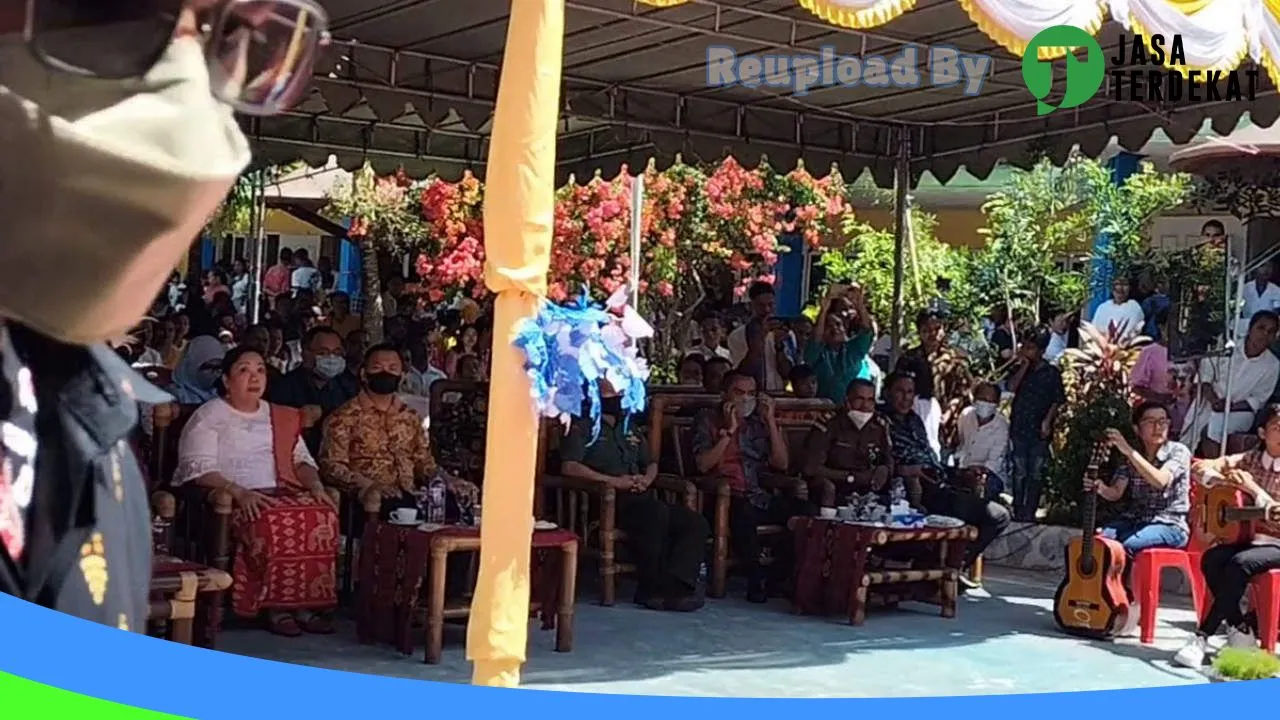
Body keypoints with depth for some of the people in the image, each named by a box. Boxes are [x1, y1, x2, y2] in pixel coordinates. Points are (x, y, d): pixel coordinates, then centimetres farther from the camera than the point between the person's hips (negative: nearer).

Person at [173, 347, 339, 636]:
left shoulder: (282, 417, 22)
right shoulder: (208, 417, 4)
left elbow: (301, 459, 21)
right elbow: (199, 469, -8)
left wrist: (315, 485, -1)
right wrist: (239, 492, -24)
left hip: (279, 494, 5)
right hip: (228, 499, -5)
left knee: (322, 515, -27)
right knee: (271, 522, -37)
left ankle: (305, 601, -21)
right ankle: (274, 604, -23)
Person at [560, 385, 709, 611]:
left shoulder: (631, 428, 28)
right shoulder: (583, 428, 6)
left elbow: (651, 463, 31)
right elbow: (569, 467, -9)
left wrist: (646, 479, 5)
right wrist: (612, 481, -16)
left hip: (640, 498, 7)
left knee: (695, 523, -14)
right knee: (657, 514, -36)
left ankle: (673, 585, -26)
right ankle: (651, 588, -26)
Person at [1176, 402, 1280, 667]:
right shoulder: (1249, 461, 7)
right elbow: (1199, 468, 2)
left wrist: (1252, 489, -22)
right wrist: (1226, 480, -16)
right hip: (1244, 538, 4)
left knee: (1240, 564, -34)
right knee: (1211, 560, -28)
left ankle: (1202, 638, -30)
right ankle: (1242, 630, -13)